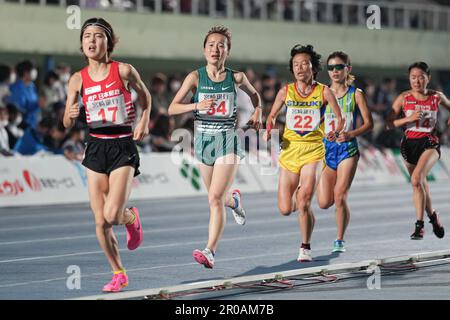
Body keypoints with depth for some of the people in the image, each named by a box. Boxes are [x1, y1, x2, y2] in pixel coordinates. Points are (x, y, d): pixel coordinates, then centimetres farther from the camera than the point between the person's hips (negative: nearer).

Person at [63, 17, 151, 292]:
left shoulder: (124, 71, -7)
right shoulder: (78, 79, 0)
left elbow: (145, 95, 12)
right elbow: (67, 123, 1)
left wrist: (145, 120, -4)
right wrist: (71, 115, -21)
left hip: (123, 148, -3)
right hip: (96, 148, 3)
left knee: (112, 215, -17)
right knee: (100, 221, 1)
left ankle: (132, 218, 20)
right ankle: (119, 274, 19)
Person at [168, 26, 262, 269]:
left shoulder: (236, 78, -1)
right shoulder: (196, 77, -3)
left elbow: (254, 95, 20)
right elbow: (172, 108, -8)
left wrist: (257, 114, 2)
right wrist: (196, 105, -24)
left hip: (228, 141, -2)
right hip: (203, 140, 2)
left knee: (215, 198, -16)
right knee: (216, 197, 18)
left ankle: (210, 251, -19)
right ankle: (234, 200, 55)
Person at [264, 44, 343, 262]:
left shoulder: (323, 92, -2)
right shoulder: (286, 91, 3)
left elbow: (339, 119, 6)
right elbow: (272, 115, 16)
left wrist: (336, 132, -14)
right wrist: (269, 129, -5)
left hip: (313, 150, -2)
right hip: (290, 150, 2)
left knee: (304, 201, -16)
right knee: (285, 210, 0)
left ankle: (306, 248, 2)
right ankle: (296, 200, 38)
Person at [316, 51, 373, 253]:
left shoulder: (355, 94, 0)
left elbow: (369, 123, 0)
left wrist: (350, 134, -16)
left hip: (347, 149, -2)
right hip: (326, 149, 2)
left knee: (340, 198, -11)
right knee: (324, 203, -3)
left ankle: (340, 240, 3)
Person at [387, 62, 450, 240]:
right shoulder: (404, 98, -3)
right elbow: (390, 123, -4)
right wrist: (408, 118, -18)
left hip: (430, 144, -2)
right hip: (409, 144, 2)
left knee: (416, 179, -25)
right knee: (421, 185, 14)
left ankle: (419, 224, -18)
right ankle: (432, 216, 41)